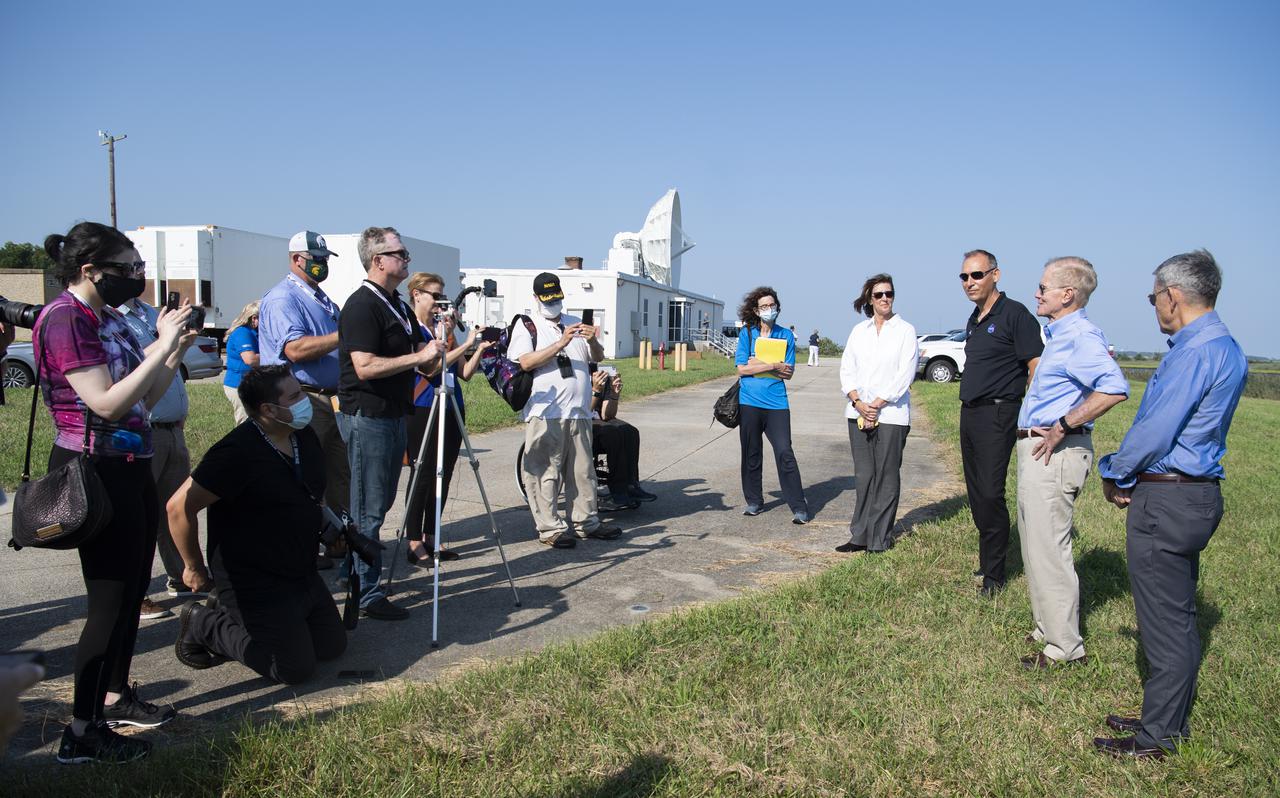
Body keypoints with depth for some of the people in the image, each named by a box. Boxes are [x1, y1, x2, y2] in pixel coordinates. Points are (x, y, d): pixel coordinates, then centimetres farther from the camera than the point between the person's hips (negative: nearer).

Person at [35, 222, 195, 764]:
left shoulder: (107, 318, 9)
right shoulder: (65, 317, -16)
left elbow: (143, 400, 12)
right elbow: (107, 403, -22)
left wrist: (176, 350, 2)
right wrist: (162, 347, -19)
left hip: (129, 466, 9)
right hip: (95, 470, -9)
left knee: (132, 589, 17)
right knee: (111, 599, -3)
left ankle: (115, 698, 33)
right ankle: (82, 734, 8)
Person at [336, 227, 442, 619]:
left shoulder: (398, 305, 15)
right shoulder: (361, 306, -15)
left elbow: (418, 350, 25)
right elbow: (365, 366, -24)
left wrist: (437, 343, 7)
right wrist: (419, 357, -21)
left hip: (394, 415, 10)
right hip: (367, 417, -10)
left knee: (380, 505, 17)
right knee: (369, 510, -3)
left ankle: (355, 573, 31)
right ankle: (368, 596, 5)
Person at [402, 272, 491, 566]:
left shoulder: (445, 328, 13)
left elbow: (465, 373, 11)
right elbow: (427, 366, -19)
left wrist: (479, 349, -5)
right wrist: (465, 344, -20)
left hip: (451, 409, 7)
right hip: (422, 411, -7)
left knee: (443, 476, 9)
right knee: (423, 476, -4)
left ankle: (430, 536, 19)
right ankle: (414, 542, 5)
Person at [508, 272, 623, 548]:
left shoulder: (575, 323, 18)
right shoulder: (527, 325, 3)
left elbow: (598, 358, 14)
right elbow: (526, 362, -12)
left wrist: (593, 341, -9)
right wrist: (561, 344, -20)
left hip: (579, 412, 5)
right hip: (545, 413, -5)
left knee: (583, 470, 12)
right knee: (546, 473, -3)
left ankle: (587, 522, 22)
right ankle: (550, 529, 4)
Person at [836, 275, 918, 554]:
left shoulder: (905, 330, 1)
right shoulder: (859, 330, 13)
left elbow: (905, 374, -7)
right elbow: (846, 369, 8)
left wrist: (876, 405, -11)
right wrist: (858, 402, -7)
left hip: (890, 414, -3)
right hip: (858, 413, 4)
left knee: (886, 477, 0)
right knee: (863, 476, 6)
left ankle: (880, 539, 7)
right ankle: (861, 536, 12)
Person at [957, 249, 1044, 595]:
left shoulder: (1014, 314, -10)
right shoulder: (974, 320, 16)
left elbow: (1037, 367, -15)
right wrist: (969, 408, 18)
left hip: (997, 415, -9)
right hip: (969, 413, 9)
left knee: (990, 494, -9)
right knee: (976, 492, 13)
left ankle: (993, 573, 2)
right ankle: (987, 558, 25)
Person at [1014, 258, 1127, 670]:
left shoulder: (1080, 335, -16)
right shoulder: (1059, 334, 15)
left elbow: (1115, 389, -30)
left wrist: (1062, 427, -26)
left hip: (1055, 452, -11)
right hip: (1037, 449, 11)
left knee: (1048, 547, -5)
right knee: (1036, 541, 18)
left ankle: (1065, 646, 6)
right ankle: (1047, 627, 31)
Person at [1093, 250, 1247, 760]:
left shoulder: (1193, 353, -20)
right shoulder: (1227, 349, 11)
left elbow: (1154, 431, -20)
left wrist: (1115, 475, -3)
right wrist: (1131, 476, 7)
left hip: (1167, 502, -10)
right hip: (1199, 494, 10)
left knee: (1165, 621, 1)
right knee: (1178, 615, 19)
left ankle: (1159, 736, 14)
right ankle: (1169, 717, 32)